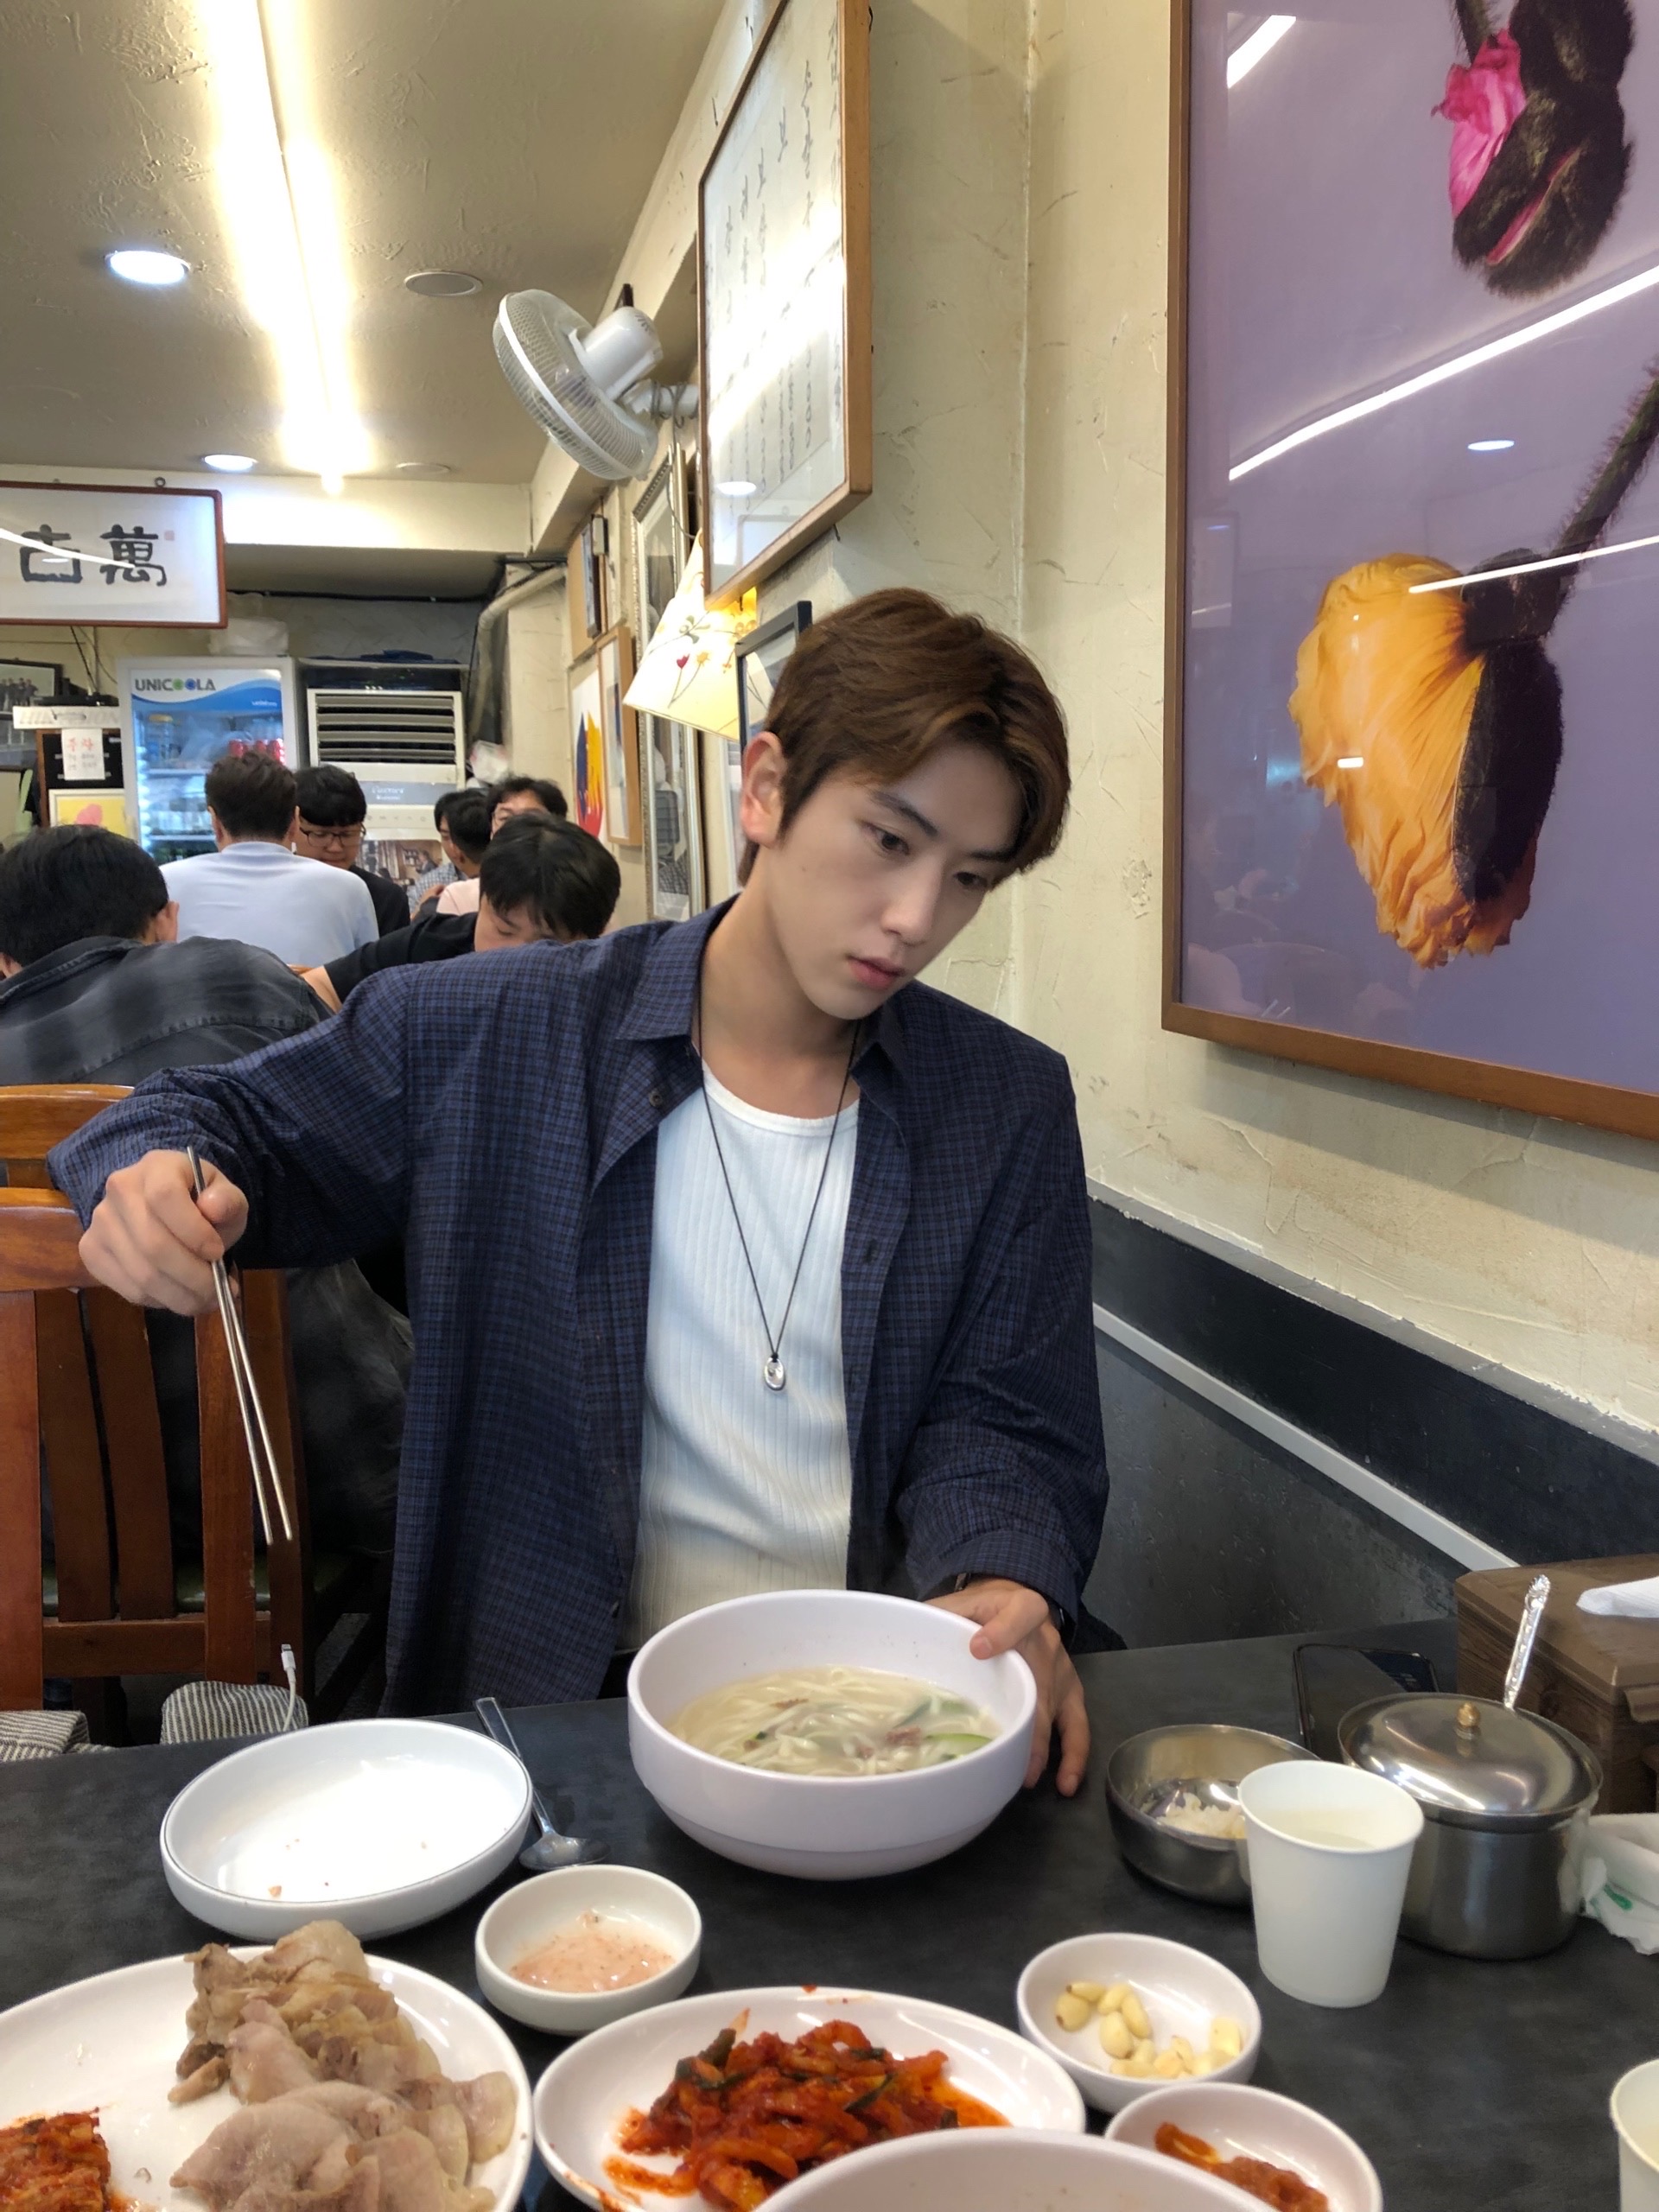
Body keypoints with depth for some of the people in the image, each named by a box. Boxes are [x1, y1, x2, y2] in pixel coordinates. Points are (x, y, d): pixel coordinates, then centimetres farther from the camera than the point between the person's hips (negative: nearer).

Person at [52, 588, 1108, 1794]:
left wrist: (1004, 1582, -19)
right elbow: (227, 1124, 12)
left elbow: (998, 1421, 2)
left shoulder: (1014, 1105, 2)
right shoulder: (490, 1034, -3)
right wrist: (154, 1180, -12)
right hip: (555, 1703, -1)